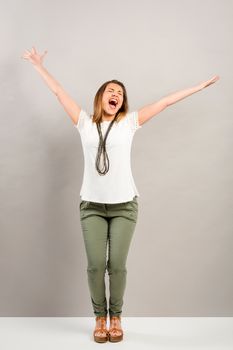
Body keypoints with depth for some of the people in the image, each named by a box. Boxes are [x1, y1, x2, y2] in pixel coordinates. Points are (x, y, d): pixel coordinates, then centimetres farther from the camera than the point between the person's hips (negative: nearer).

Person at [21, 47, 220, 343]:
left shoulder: (129, 122, 6)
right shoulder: (85, 123, 8)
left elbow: (165, 102, 8)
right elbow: (59, 92, 15)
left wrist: (199, 86, 12)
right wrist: (39, 66, 23)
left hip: (124, 206, 0)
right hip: (91, 206, 1)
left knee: (117, 265, 0)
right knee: (95, 265, -1)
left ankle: (115, 317, 23)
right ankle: (99, 318, 21)